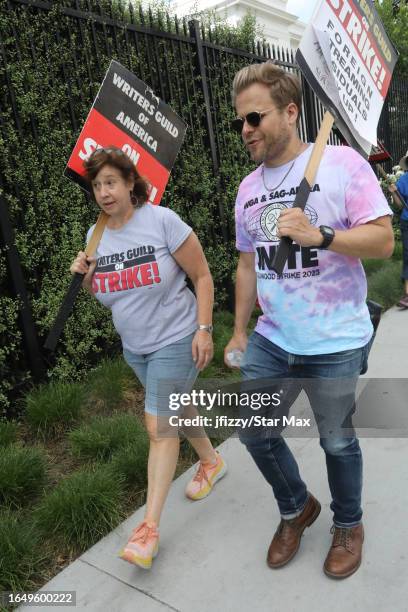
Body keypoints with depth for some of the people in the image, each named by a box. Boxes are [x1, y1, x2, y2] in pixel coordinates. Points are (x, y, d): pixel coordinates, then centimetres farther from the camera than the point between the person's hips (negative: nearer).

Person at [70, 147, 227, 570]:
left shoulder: (161, 220, -16)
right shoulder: (97, 236, 1)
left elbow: (202, 276, -13)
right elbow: (105, 295, 11)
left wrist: (203, 329, -18)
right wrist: (86, 277, -10)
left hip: (174, 341, -6)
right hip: (134, 346, 7)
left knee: (158, 426, -7)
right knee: (173, 411, 22)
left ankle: (149, 526, 7)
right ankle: (211, 462, 48)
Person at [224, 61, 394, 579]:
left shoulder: (340, 163, -9)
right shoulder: (248, 189, 8)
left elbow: (383, 241, -13)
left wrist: (318, 235, -29)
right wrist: (239, 332, 14)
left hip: (335, 343, -5)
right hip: (272, 340, 6)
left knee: (337, 441, 11)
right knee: (254, 432, 10)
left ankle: (348, 525, 42)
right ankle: (296, 508, 40)